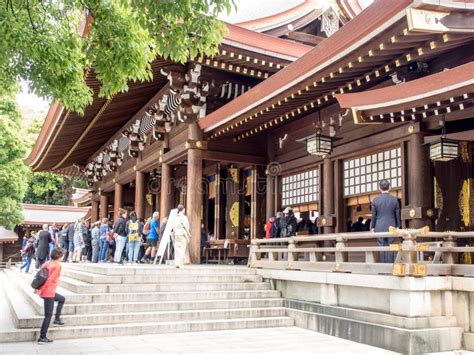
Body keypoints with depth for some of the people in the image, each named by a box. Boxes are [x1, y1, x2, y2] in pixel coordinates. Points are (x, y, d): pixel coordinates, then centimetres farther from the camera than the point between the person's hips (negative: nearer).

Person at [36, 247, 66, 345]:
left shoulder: (47, 263, 7)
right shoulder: (57, 265, -16)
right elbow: (50, 279, -22)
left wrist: (38, 288, 14)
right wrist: (41, 290, -17)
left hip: (47, 292, 9)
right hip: (49, 293, -9)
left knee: (62, 299, 29)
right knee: (48, 315, -2)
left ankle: (57, 319, 27)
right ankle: (42, 338, 1)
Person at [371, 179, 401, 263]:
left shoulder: (375, 200, -4)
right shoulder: (394, 199, -2)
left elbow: (373, 215, 0)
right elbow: (397, 214, 3)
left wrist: (372, 227, 9)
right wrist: (397, 226, 13)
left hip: (379, 228, 0)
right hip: (391, 227, 0)